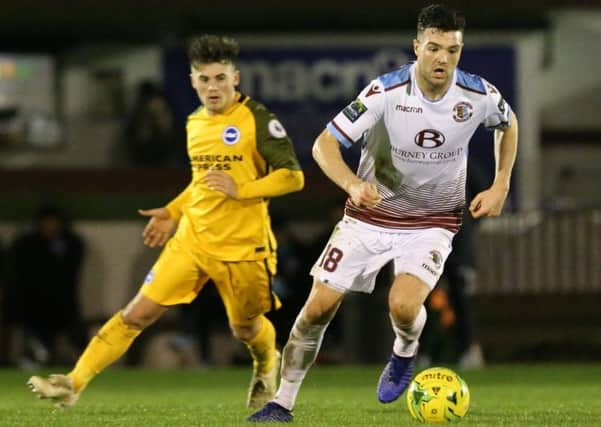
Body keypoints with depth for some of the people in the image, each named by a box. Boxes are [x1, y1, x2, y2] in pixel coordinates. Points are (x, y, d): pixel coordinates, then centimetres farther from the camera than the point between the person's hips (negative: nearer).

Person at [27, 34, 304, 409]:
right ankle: (75, 383, -11)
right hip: (193, 238, 4)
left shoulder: (257, 119, -11)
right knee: (139, 312, -7)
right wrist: (173, 211, 17)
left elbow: (293, 177, -14)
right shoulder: (195, 124, 10)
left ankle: (267, 364, 51)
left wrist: (240, 190, -24)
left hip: (242, 247, -4)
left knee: (245, 328, 14)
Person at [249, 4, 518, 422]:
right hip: (370, 215, 0)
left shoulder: (479, 96, -15)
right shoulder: (386, 92, -23)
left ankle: (404, 355, 12)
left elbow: (508, 124, 10)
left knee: (403, 306, -25)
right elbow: (325, 144, -22)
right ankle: (283, 403, 14)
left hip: (433, 222, 0)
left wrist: (501, 187, 0)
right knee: (318, 308, -4)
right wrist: (353, 184, -41)